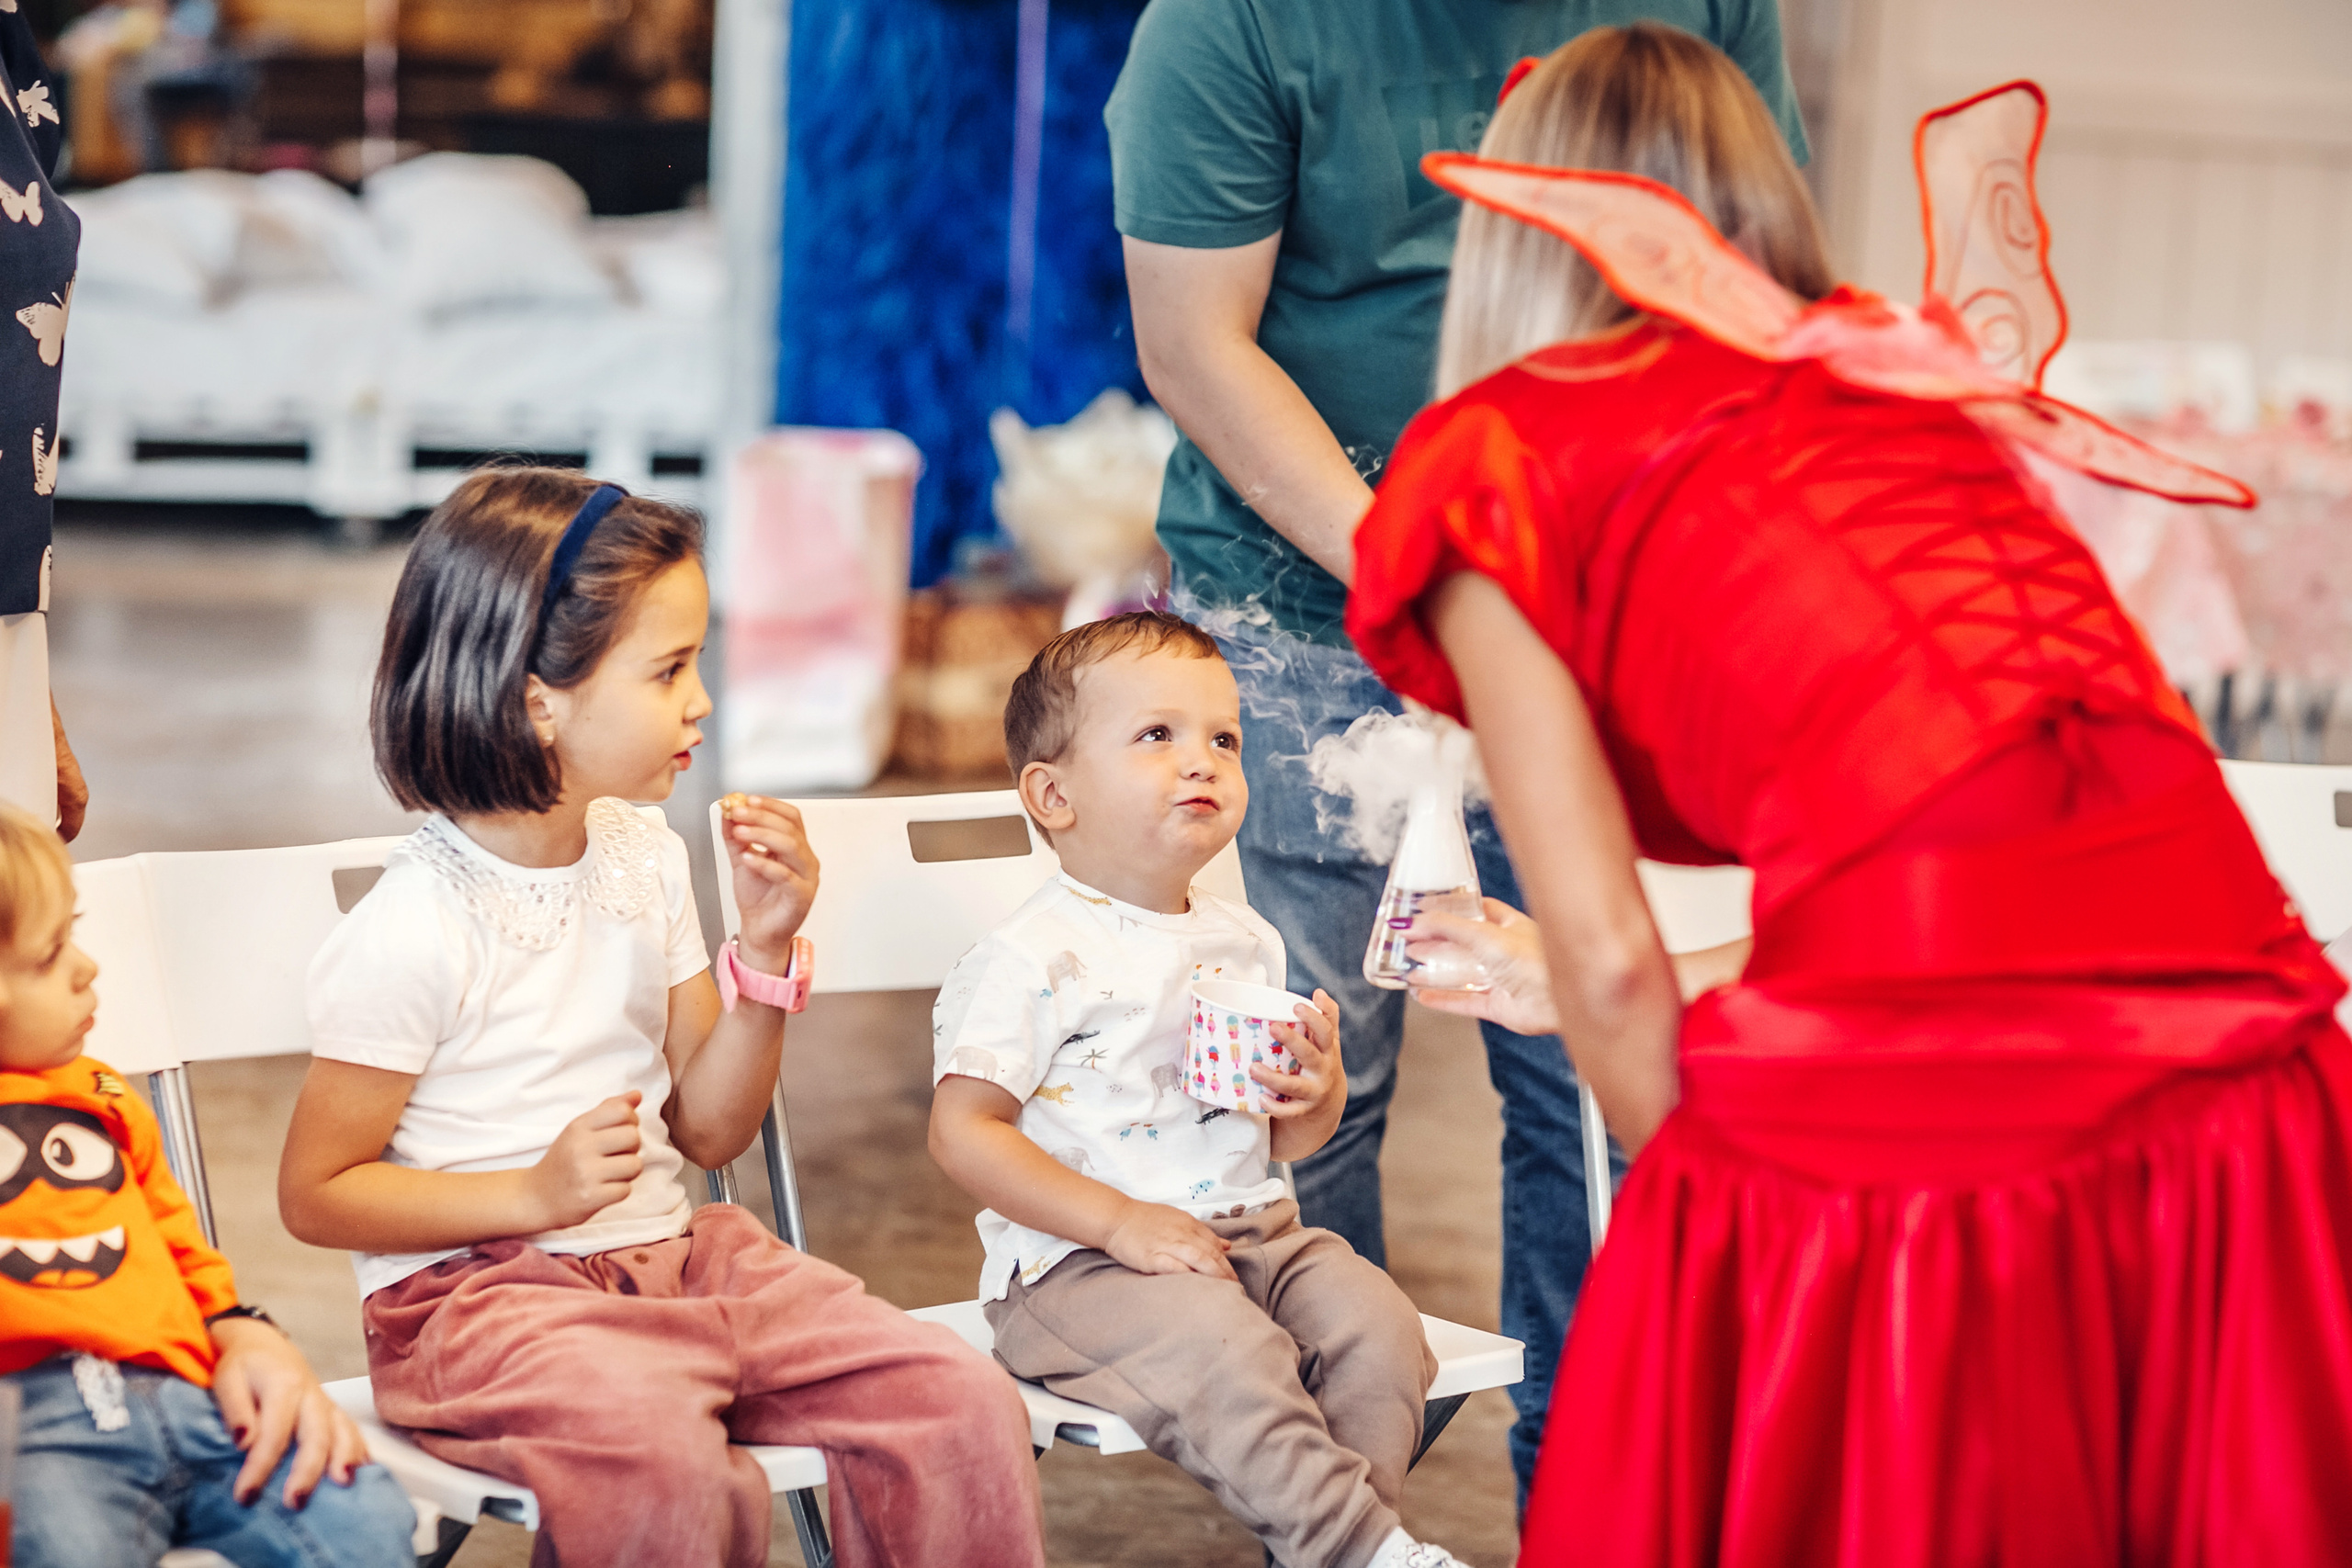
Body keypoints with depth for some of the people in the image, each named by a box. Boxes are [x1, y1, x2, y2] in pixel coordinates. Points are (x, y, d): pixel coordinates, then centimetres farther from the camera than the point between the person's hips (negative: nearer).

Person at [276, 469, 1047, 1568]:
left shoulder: (645, 860, 9)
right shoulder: (413, 930, -13)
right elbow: (315, 1195, -9)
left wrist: (765, 951, 0)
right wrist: (538, 1194, -18)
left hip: (668, 1258, 7)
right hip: (479, 1292, -6)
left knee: (968, 1408, -13)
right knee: (665, 1464, -38)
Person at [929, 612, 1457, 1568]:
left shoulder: (1246, 944, 12)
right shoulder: (1033, 959, -10)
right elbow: (963, 1131, -14)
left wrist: (1320, 1094, -5)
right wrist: (1119, 1221, -19)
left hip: (1250, 1229, 7)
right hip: (1081, 1261, -7)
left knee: (1375, 1322, -17)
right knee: (1225, 1352, -32)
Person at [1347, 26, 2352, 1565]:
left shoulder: (1502, 456, 9)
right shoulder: (1908, 369, 24)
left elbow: (1611, 959, 2)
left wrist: (1716, 1235, 17)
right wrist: (1600, 991, 42)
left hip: (1903, 1097, -5)